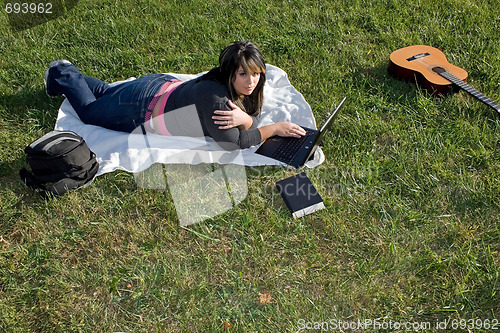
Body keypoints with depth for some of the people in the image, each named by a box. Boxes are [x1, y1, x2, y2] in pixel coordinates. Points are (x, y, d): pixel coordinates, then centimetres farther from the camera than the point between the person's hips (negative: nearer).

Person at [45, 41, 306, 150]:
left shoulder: (242, 89, -17)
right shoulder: (213, 95, -41)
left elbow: (253, 122, -11)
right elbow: (232, 143, -37)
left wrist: (244, 118, -35)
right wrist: (275, 128, -33)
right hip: (142, 109, -7)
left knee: (106, 93, 34)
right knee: (89, 109, 22)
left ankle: (68, 72, 51)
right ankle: (62, 76, 42)